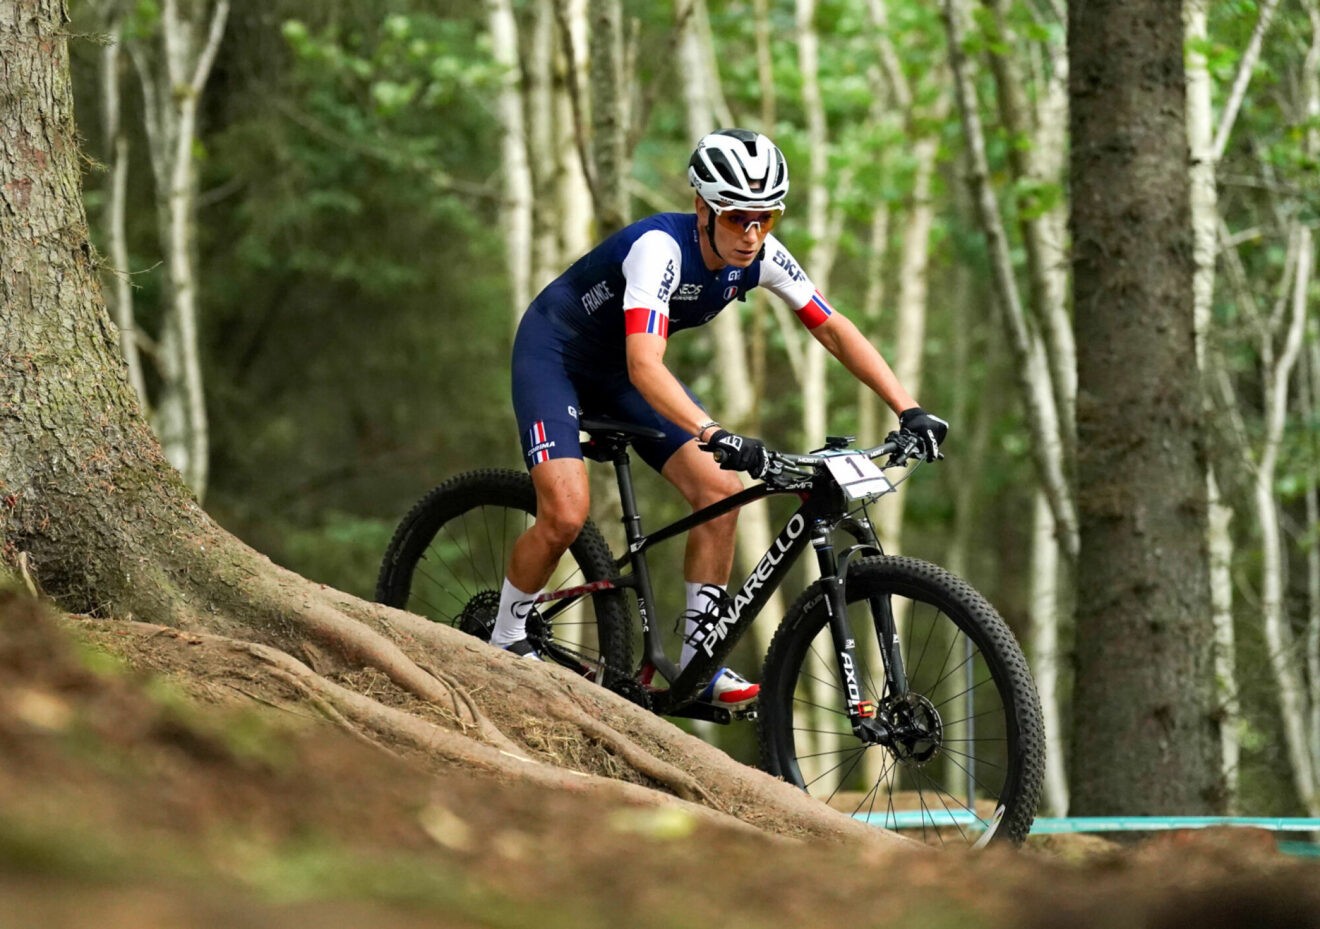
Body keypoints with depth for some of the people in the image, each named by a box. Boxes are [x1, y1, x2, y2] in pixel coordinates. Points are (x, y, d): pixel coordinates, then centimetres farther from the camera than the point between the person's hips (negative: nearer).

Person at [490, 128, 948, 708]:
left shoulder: (760, 257, -16)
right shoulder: (661, 248, -36)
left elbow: (834, 330, -10)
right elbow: (644, 366, -47)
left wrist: (908, 410, -20)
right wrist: (716, 434, -60)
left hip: (616, 371, 7)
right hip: (554, 354, -7)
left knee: (720, 490, -10)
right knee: (566, 514, -22)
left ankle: (698, 664, -2)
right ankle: (504, 644, 2)